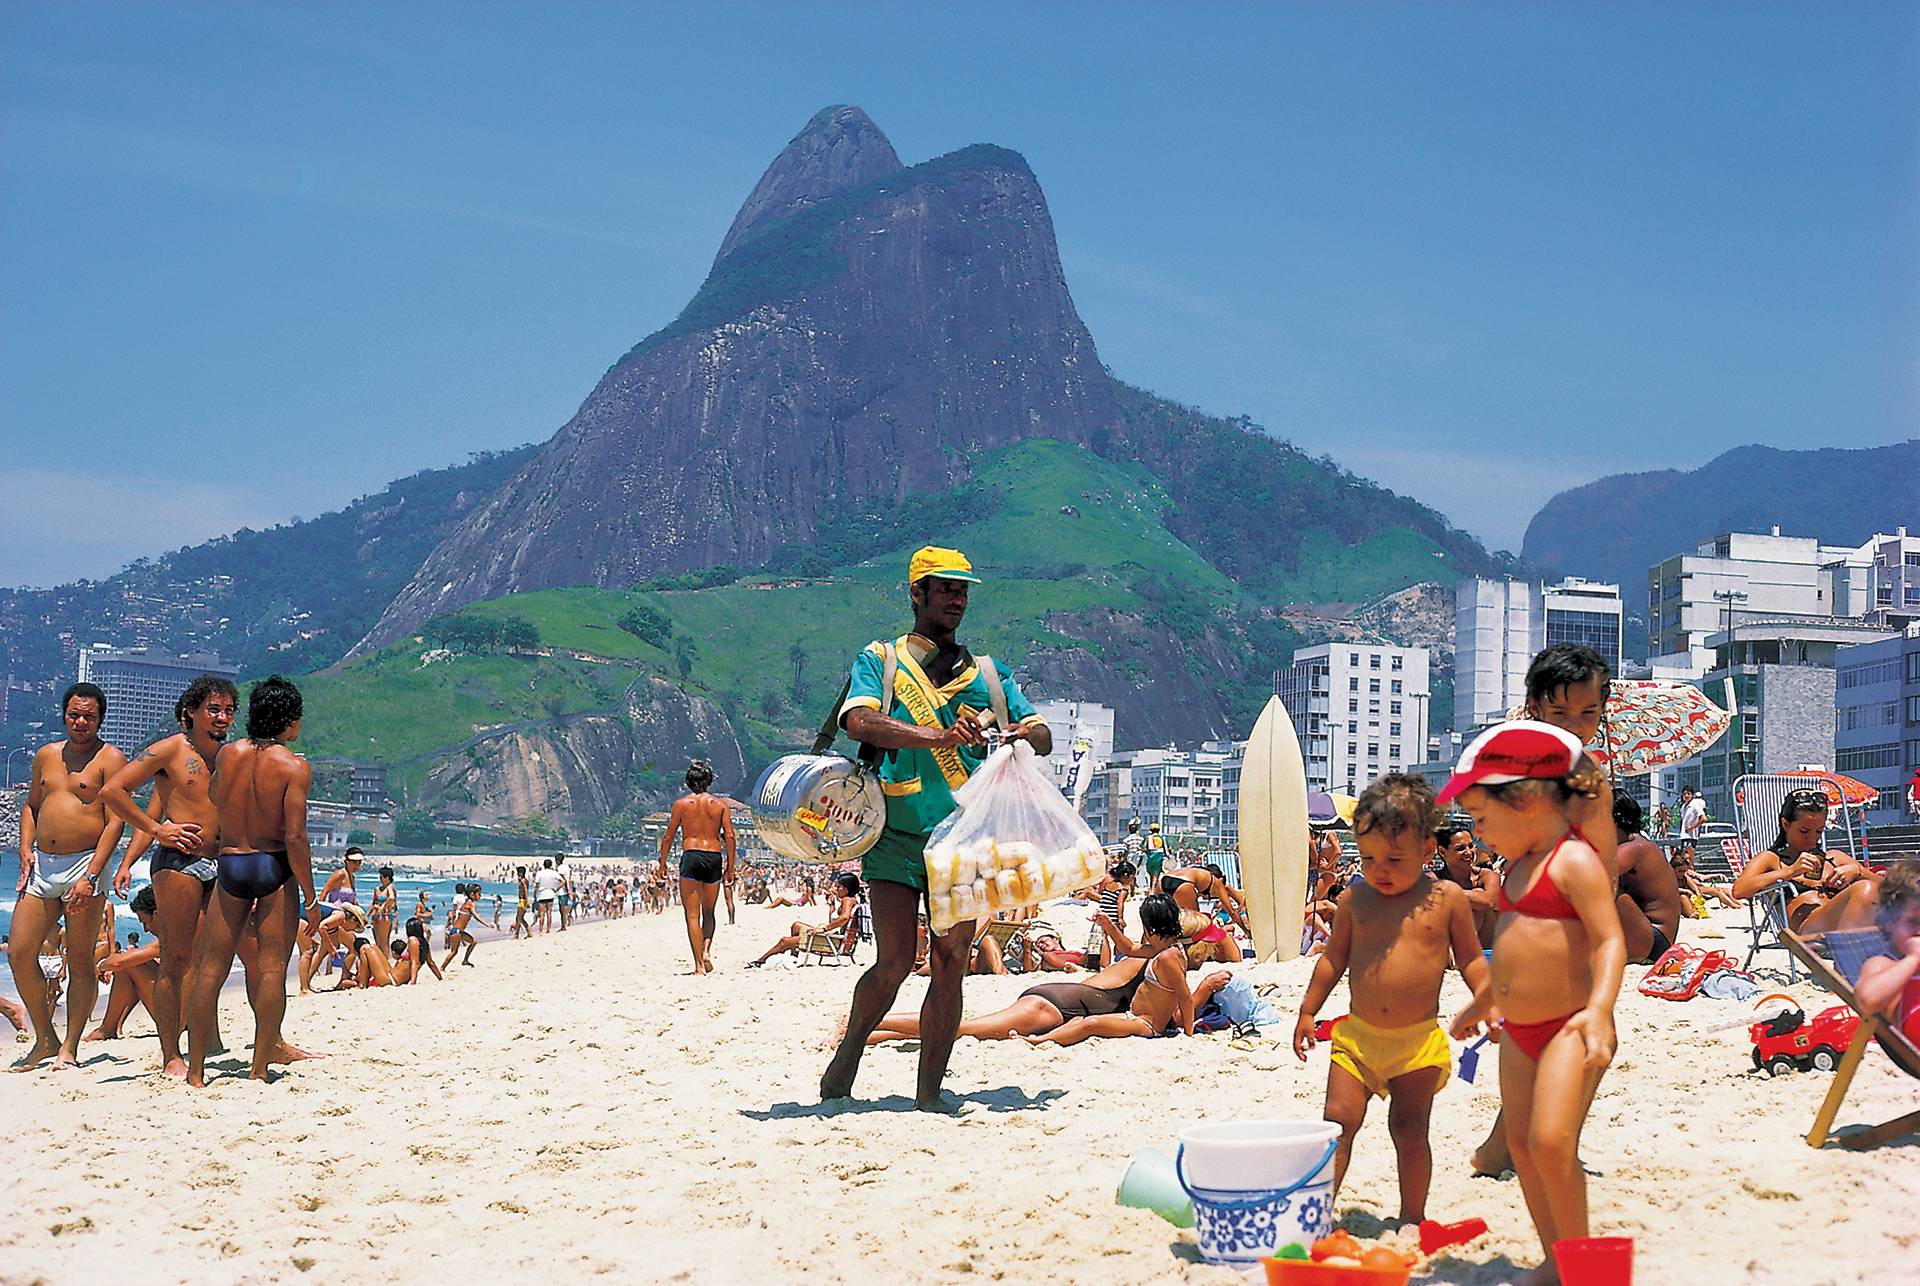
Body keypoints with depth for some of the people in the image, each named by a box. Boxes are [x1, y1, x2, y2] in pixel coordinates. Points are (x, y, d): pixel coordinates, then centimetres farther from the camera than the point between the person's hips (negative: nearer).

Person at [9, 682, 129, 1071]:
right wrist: (26, 849, 8)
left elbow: (116, 821, -9)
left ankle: (70, 1049, 5)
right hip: (42, 865, 6)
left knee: (80, 961, -2)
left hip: (85, 865, -6)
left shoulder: (110, 759, -3)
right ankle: (45, 1040, 14)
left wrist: (91, 875, -17)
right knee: (19, 953, 0)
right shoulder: (46, 755, 15)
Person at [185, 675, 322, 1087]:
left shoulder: (227, 755, 3)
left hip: (229, 865, 4)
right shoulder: (295, 767, -9)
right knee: (271, 969, 2)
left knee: (210, 968, 8)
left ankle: (196, 1073, 10)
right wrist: (310, 898, -7)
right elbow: (295, 837, -14)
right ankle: (260, 1070, 2)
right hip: (274, 869, -4)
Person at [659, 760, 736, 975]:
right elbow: (729, 836, 2)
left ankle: (699, 965, -6)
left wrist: (663, 864, 13)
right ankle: (706, 950, -6)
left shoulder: (681, 804, 4)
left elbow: (668, 836, 4)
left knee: (692, 914, 0)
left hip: (691, 856, -2)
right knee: (708, 913, 18)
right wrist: (730, 868, 6)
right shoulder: (720, 804, 8)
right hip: (714, 857, 2)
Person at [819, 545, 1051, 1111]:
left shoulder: (987, 674, 19)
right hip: (896, 835, -3)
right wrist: (934, 736, -24)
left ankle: (929, 1092, 4)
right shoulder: (880, 660, 9)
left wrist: (1025, 736, -12)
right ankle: (847, 1056, 17)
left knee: (949, 966, -3)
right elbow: (858, 721, -10)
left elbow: (1043, 735, 13)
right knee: (895, 961, -8)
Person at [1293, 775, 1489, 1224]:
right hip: (1357, 1035, 2)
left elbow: (1470, 959, 6)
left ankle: (1413, 1216, 19)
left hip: (1419, 1040, -2)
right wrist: (1308, 1011, 13)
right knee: (1338, 1119, -6)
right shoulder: (1355, 900, 3)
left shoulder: (1447, 899, -2)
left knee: (1409, 1128, 5)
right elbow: (1334, 957, 13)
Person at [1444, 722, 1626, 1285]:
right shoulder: (1521, 865, 14)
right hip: (1519, 1031, 10)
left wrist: (1599, 1009, -35)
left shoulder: (1577, 861, -14)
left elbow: (1609, 942, -21)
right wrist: (1483, 999, 39)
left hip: (1566, 1030, -10)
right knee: (1521, 1144, 10)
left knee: (1551, 1142, -18)